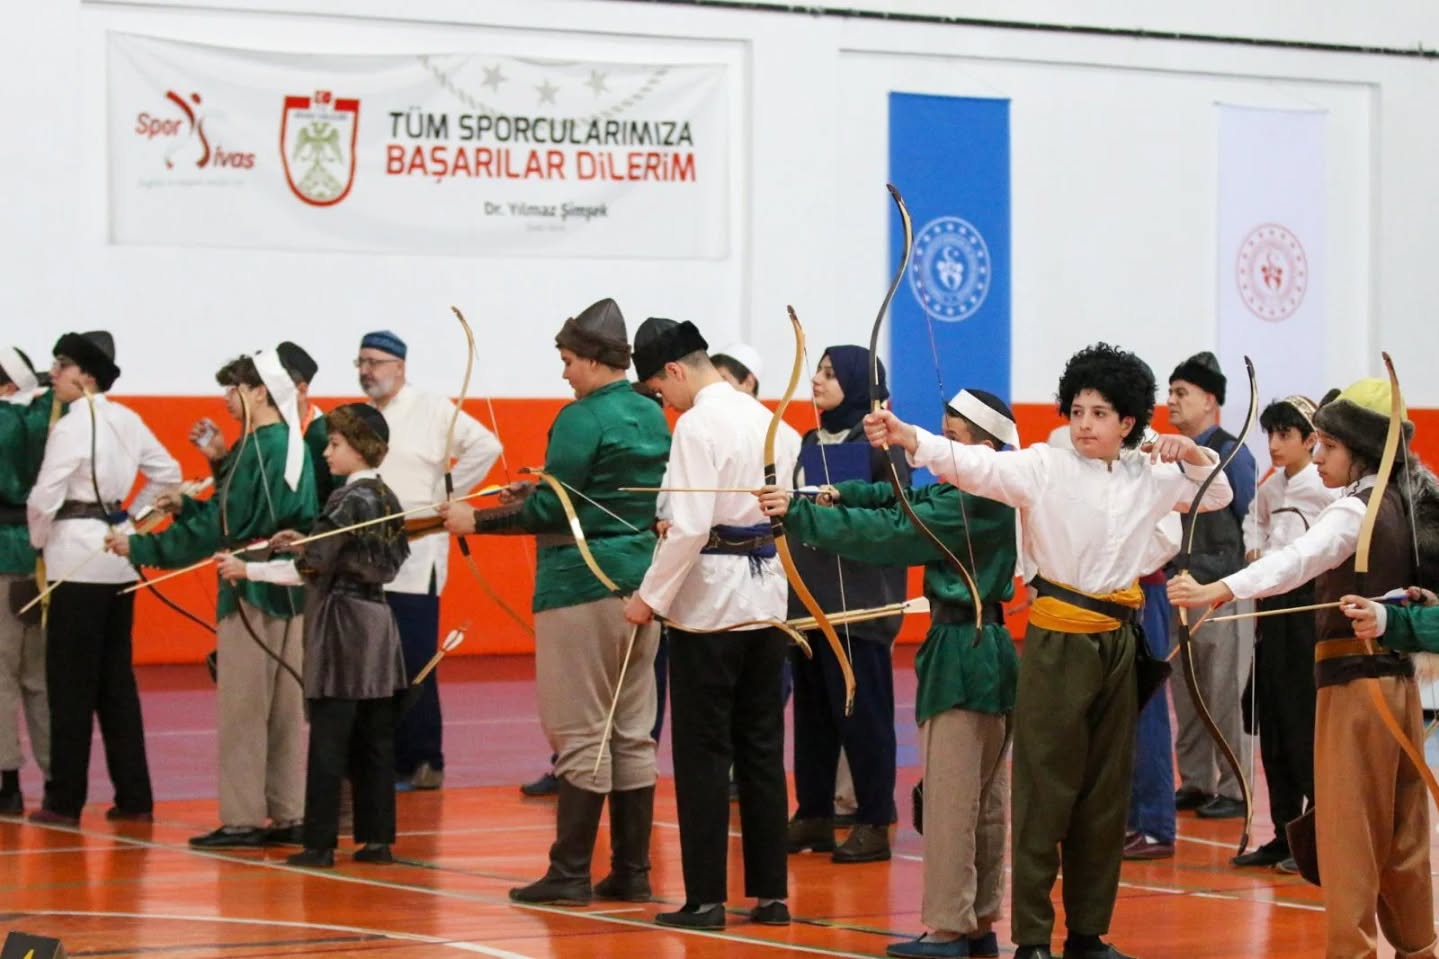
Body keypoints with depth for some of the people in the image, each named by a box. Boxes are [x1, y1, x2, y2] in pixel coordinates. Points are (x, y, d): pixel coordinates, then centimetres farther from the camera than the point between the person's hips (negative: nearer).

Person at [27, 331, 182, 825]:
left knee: (71, 682, -1)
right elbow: (168, 473, 15)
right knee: (117, 679, 12)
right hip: (118, 558, 7)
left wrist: (39, 541, 2)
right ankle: (133, 796, 12)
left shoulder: (71, 427, -14)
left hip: (77, 561, -7)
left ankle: (64, 799, 2)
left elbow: (43, 499, -16)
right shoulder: (126, 421, 7)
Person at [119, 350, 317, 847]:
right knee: (286, 707, 10)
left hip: (252, 592, -9)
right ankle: (290, 815, 12)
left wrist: (141, 547, -11)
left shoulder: (254, 451, -16)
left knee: (242, 709, -4)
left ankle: (242, 820, -2)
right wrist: (184, 504, 10)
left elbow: (219, 526, -16)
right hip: (292, 593, 9)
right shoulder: (295, 448, 12)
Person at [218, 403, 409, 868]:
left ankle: (320, 843, -4)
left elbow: (310, 568, -18)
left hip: (342, 625, -8)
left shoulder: (348, 500, -15)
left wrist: (247, 569, -11)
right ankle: (377, 838, 10)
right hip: (377, 624, 8)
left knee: (328, 741, -5)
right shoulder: (386, 498, 9)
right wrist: (307, 542, 13)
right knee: (374, 740, 9)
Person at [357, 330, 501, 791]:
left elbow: (485, 446, -10)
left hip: (413, 559, -6)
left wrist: (444, 493, -8)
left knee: (413, 666, -6)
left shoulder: (432, 411, -3)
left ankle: (422, 764, -1)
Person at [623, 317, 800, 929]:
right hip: (766, 598, 7)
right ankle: (770, 893, 13)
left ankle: (705, 898, 1)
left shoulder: (698, 425, -15)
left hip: (709, 599, -7)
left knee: (702, 753, 0)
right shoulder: (765, 419, 9)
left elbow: (688, 528, -20)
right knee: (761, 748, 11)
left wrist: (649, 597, -11)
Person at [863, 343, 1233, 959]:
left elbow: (1217, 495, 21)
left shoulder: (1149, 476, 7)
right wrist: (909, 438, -41)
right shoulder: (1044, 468, -8)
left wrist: (1193, 455, 1)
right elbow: (977, 465, -24)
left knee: (1106, 793, 10)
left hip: (1117, 641, 5)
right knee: (1046, 792, -5)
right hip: (1058, 639, -5)